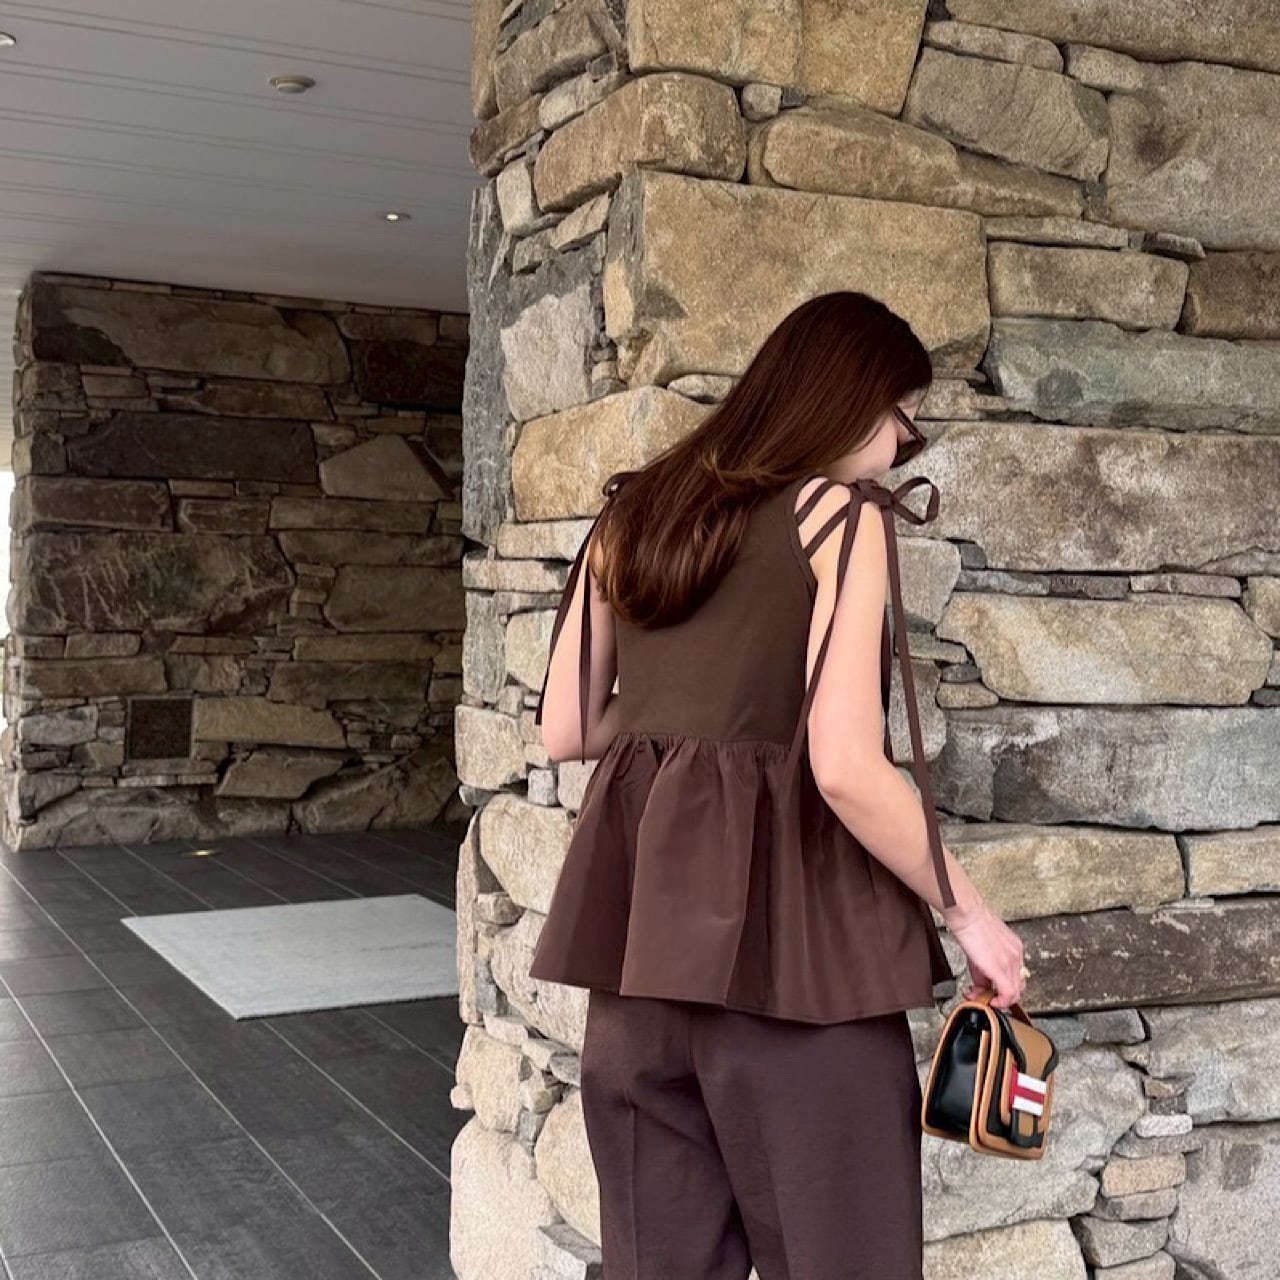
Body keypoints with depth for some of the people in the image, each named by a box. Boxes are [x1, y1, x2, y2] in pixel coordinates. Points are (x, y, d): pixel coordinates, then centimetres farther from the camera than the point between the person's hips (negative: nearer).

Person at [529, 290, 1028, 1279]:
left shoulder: (634, 513, 13)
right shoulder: (840, 516, -6)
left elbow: (563, 731, 15)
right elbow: (846, 772, -15)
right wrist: (967, 912, -3)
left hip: (638, 923, 7)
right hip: (786, 925, -6)